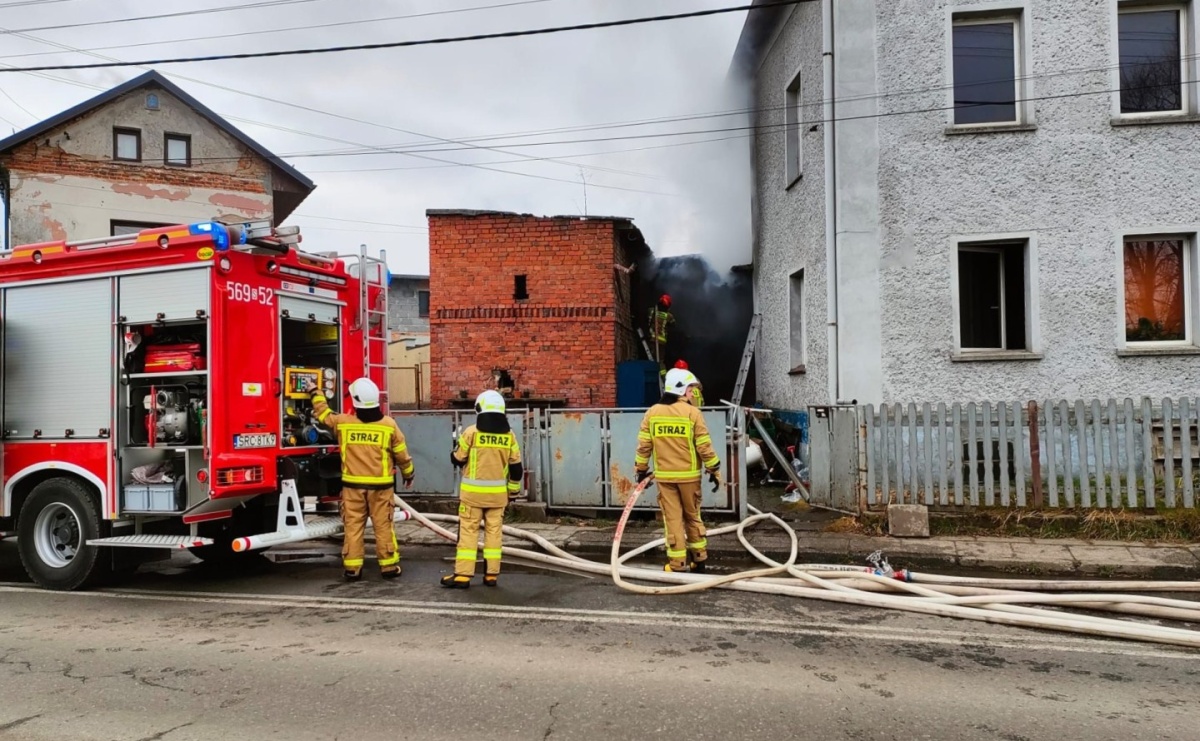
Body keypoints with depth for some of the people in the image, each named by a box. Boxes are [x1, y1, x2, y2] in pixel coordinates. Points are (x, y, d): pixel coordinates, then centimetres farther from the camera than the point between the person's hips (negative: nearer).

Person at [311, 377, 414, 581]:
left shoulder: (342, 423, -5)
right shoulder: (389, 424, -6)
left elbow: (323, 413, 15)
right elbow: (402, 454, 2)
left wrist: (316, 392, 32)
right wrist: (409, 474, 19)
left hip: (352, 485, 1)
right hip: (381, 485, -1)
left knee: (353, 527, 7)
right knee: (383, 527, 6)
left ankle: (352, 569, 10)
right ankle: (389, 566, 11)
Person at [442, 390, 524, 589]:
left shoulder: (472, 432, -9)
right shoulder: (509, 435, 1)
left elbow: (457, 459, 0)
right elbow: (516, 467, 6)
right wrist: (514, 490, 18)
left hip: (473, 491, -3)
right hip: (497, 492, 3)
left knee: (468, 531, 2)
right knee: (494, 531, 9)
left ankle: (462, 575, 1)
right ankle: (491, 574, 11)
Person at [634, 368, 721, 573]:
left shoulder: (652, 412, 0)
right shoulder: (692, 413, -8)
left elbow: (644, 445, 2)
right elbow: (704, 446, -7)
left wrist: (641, 469, 12)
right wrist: (714, 470, 3)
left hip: (664, 475, 1)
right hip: (688, 475, -1)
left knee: (672, 518, 5)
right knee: (693, 516, 15)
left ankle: (677, 564, 5)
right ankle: (699, 559, 23)